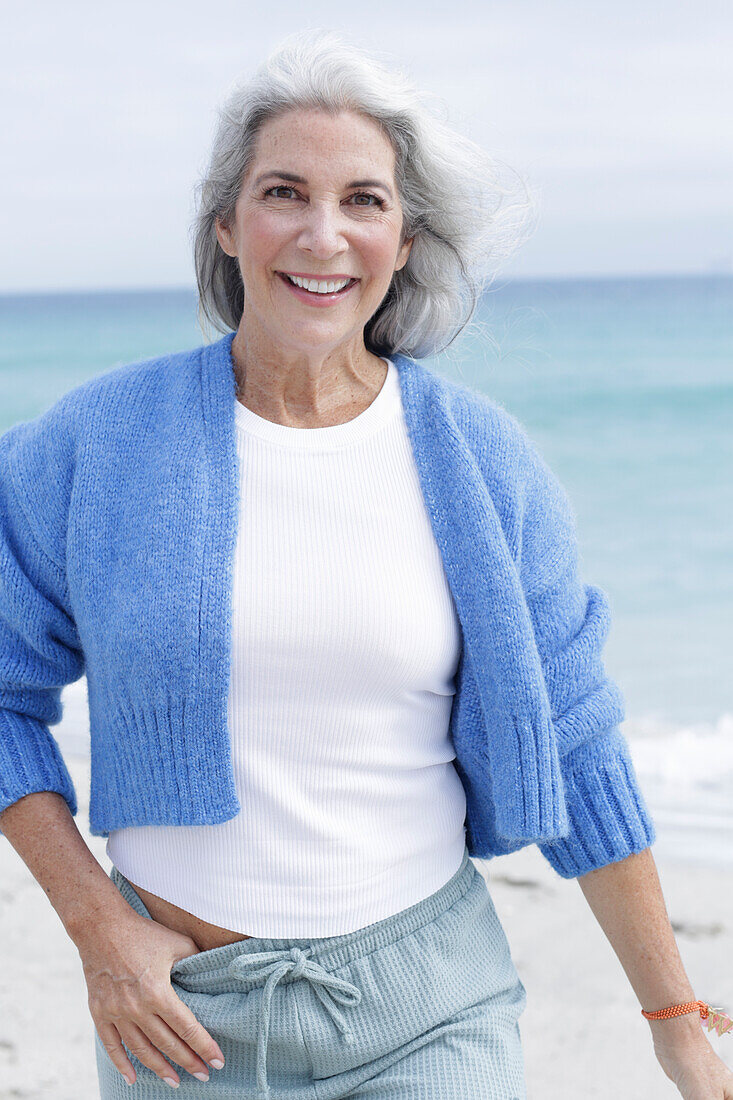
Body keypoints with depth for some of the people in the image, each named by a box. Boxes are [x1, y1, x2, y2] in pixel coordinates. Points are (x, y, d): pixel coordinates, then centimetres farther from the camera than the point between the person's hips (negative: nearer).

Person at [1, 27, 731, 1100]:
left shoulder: (484, 462, -3)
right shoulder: (98, 442, -5)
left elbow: (571, 747, 3)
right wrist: (97, 926, -6)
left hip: (428, 1006, 0)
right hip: (180, 1011, 1)